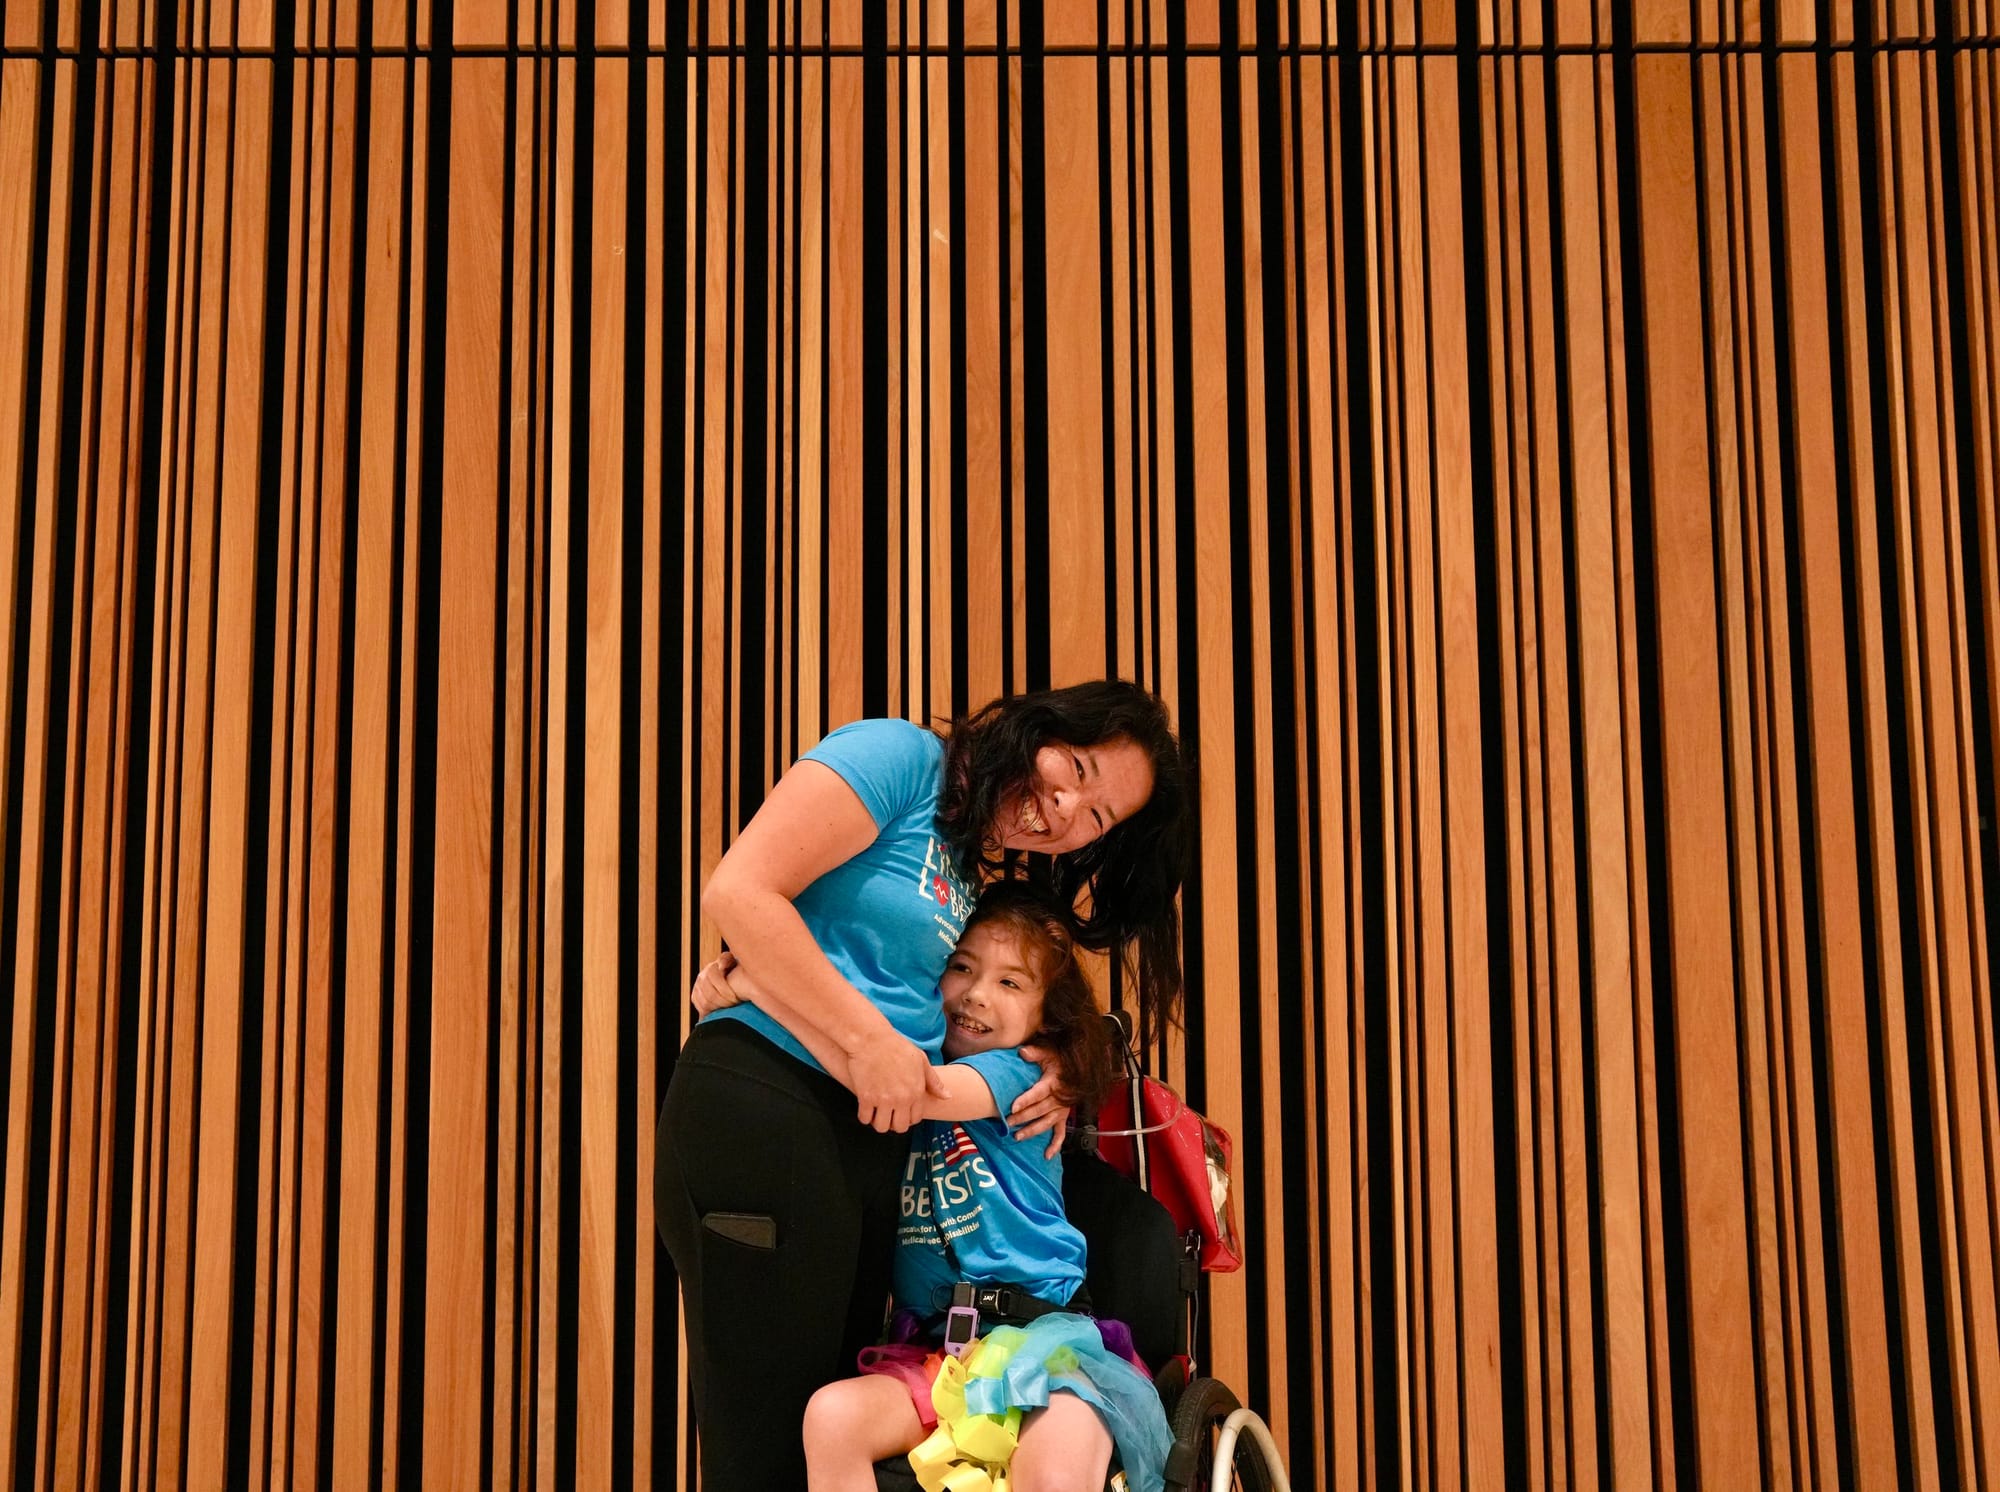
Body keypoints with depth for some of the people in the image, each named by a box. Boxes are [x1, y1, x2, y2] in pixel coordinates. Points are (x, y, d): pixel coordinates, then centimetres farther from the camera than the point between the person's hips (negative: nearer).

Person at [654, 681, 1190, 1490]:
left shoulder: (978, 883, 20)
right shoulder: (898, 757, -4)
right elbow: (738, 891, -14)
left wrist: (1047, 1081, 0)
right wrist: (871, 1039, -14)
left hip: (873, 1143, 9)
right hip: (760, 1110, -9)